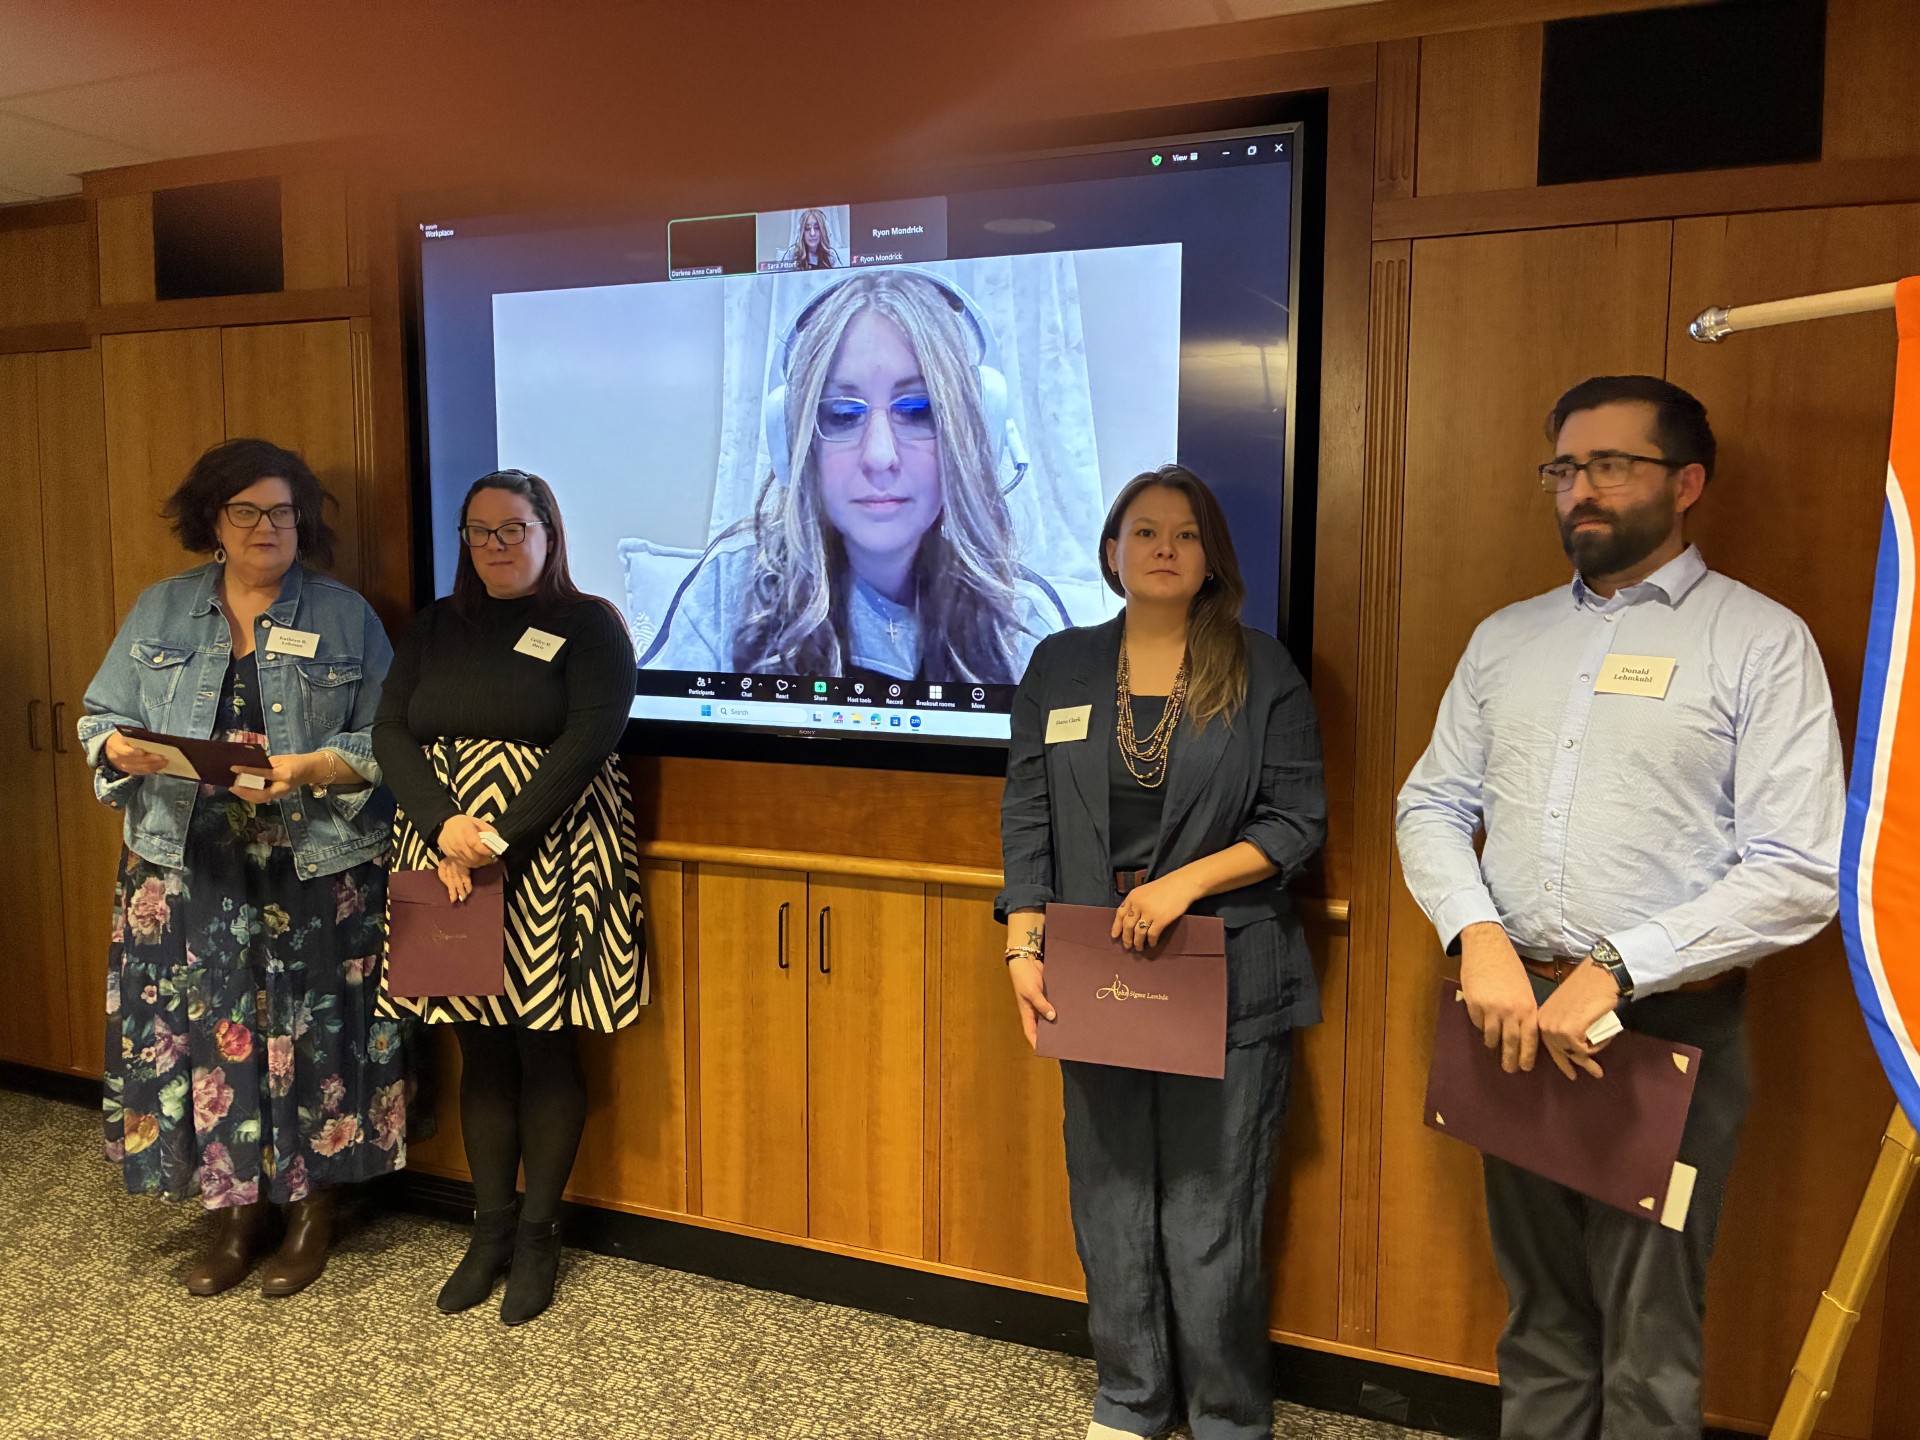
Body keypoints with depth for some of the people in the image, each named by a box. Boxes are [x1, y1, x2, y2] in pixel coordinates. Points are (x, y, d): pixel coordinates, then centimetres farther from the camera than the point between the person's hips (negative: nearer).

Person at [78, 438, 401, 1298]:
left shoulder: (347, 617, 2)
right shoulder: (159, 612, 11)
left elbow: (386, 741, -3)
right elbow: (99, 717, 11)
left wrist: (312, 769, -19)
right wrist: (121, 751, -11)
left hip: (314, 872, -2)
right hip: (187, 869, 3)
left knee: (309, 1032, 2)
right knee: (200, 1029, 5)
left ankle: (312, 1206, 20)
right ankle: (235, 1207, 22)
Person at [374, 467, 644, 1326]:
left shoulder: (587, 625, 0)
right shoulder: (436, 627, 13)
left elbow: (589, 740, -12)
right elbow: (390, 732, 4)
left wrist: (500, 834, -18)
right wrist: (443, 824, -13)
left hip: (547, 867, -4)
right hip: (447, 861, 4)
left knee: (546, 1052, 3)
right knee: (481, 1052, 10)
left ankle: (537, 1234, 18)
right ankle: (489, 1230, 24)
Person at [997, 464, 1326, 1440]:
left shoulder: (1262, 673, 0)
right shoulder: (1061, 666, 6)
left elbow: (1298, 820, -2)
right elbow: (1027, 816, 5)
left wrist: (1184, 882, -14)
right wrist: (1024, 947, -3)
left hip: (1225, 984, -2)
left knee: (1212, 1209, 4)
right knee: (1109, 1203, 12)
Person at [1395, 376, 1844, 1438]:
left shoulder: (1760, 642, -5)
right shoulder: (1505, 638, 10)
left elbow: (1798, 872, -12)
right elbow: (1432, 804, 7)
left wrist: (1617, 972, -19)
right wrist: (1481, 938, -10)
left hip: (1667, 1027, -4)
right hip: (1515, 1013, 4)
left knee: (1647, 1343, 7)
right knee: (1539, 1313, 19)